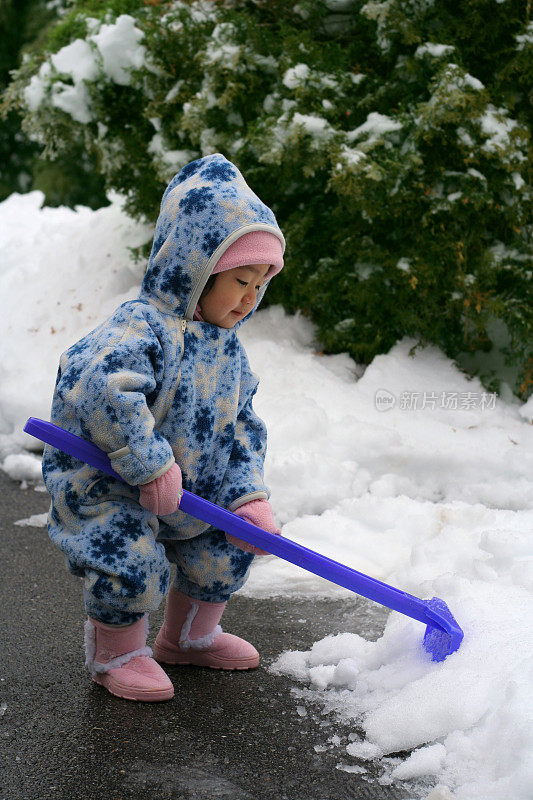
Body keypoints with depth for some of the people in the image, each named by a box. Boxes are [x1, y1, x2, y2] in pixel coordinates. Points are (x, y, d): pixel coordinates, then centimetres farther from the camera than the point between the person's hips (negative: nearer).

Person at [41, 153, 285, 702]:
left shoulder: (225, 347, 2)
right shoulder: (142, 327, -26)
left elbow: (241, 428, 5)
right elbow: (105, 392, -42)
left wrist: (248, 497, -8)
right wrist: (152, 467, -37)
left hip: (189, 490, 8)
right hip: (101, 485, -8)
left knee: (228, 548, 8)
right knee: (132, 565, -21)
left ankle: (189, 635, 33)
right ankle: (116, 654, 8)